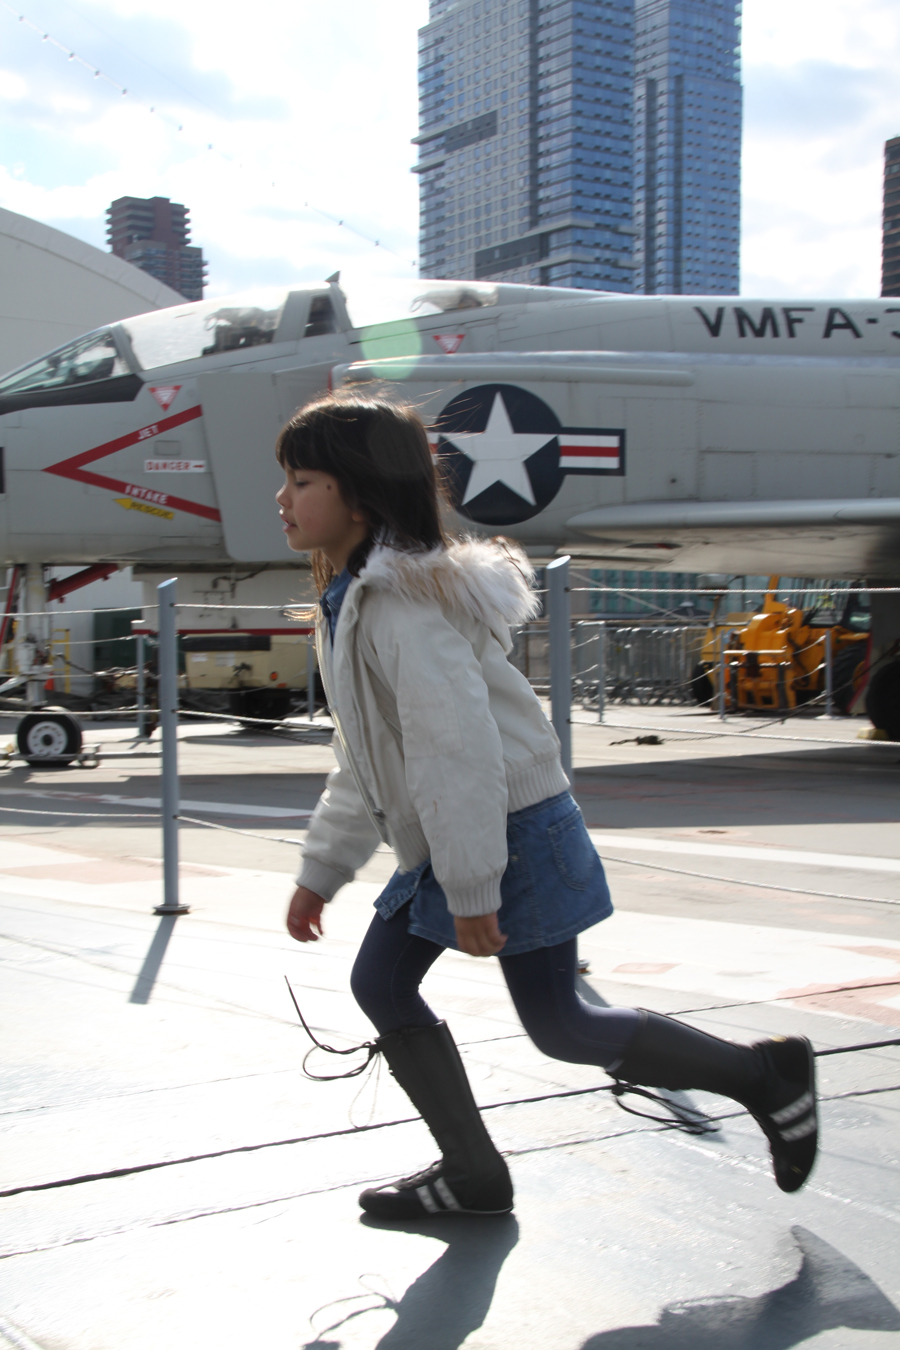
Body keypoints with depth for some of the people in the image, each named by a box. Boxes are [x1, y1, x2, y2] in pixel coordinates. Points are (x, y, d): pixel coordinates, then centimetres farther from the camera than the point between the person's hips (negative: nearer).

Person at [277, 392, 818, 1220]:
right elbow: (366, 756, 17)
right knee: (380, 982, 8)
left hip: (515, 833, -10)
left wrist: (472, 893, -26)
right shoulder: (351, 600, 11)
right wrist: (322, 871, 16)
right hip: (445, 843, 10)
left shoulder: (406, 600, -23)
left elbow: (457, 746, -28)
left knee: (557, 1026, 0)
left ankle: (767, 1075, 16)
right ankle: (473, 1173, 20)